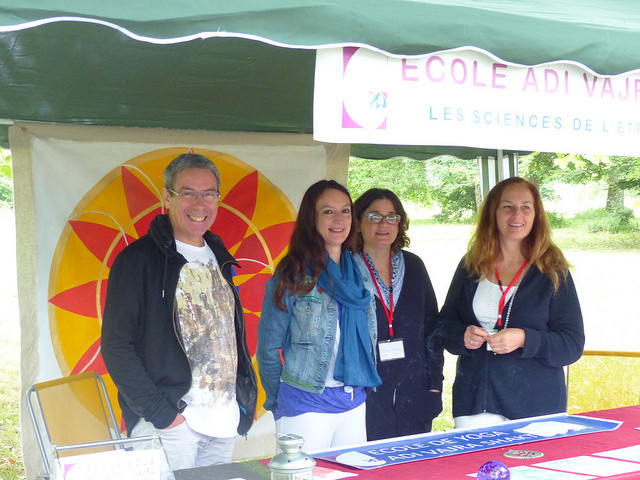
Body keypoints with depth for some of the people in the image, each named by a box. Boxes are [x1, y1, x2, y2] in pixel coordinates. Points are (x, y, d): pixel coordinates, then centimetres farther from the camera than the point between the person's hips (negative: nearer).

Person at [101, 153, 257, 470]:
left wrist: (246, 394, 8)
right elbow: (116, 346, -14)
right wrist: (158, 412, -19)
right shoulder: (138, 259, -9)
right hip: (169, 423, -6)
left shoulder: (218, 257, 13)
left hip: (224, 421, 7)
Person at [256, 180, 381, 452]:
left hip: (355, 405, 6)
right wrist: (279, 404, 1)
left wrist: (361, 388, 15)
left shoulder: (359, 273, 10)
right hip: (307, 406, -5)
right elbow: (268, 349, -4)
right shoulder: (293, 277, -8)